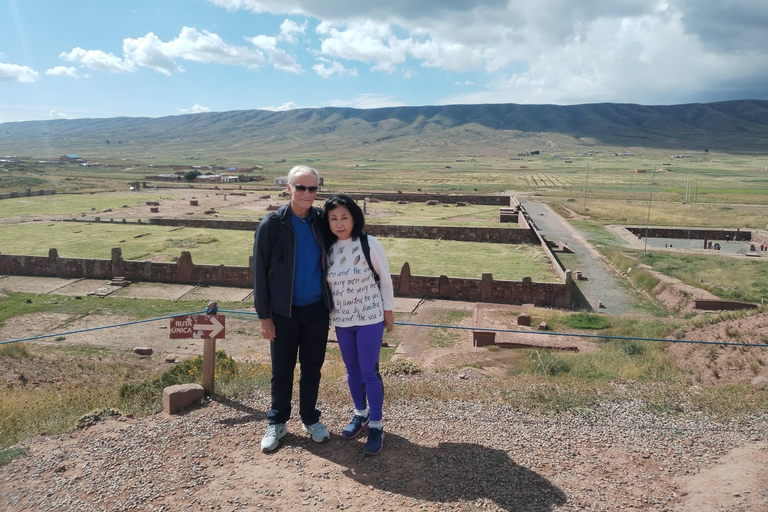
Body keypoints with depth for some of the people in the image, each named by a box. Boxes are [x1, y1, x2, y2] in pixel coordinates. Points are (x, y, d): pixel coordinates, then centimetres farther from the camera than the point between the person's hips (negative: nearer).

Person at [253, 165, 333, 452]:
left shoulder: (322, 221, -2)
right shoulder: (272, 225, -10)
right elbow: (260, 273, -7)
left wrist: (330, 303, 3)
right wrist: (264, 316, -8)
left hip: (317, 309, 2)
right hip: (284, 311, -2)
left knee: (312, 367, 14)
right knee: (282, 370, 10)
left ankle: (310, 419, 32)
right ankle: (277, 423, 29)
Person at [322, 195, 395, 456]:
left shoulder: (369, 244, -12)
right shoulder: (329, 249, 0)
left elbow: (385, 278, -5)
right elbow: (328, 283, 9)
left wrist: (388, 311, -2)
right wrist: (328, 315, 11)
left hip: (369, 319, -4)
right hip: (342, 321, 5)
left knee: (369, 372, -1)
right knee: (352, 371, 16)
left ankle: (376, 426, 13)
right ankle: (360, 415, 35)